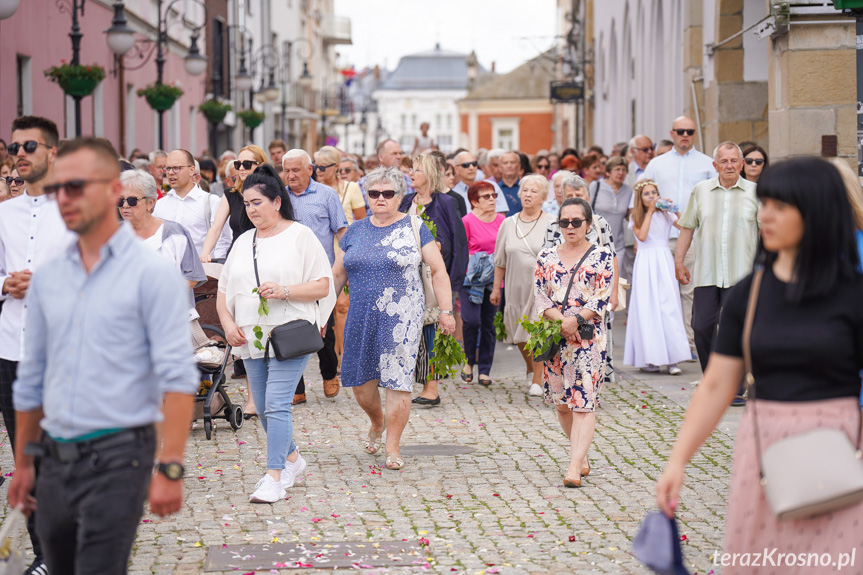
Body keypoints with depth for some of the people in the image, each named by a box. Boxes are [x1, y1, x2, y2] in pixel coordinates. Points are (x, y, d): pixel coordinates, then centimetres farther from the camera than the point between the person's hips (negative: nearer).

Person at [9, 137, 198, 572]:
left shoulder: (152, 273, -7)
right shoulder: (46, 278, 11)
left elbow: (178, 377, -13)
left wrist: (170, 468, -20)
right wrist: (22, 464, 19)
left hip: (115, 458, -6)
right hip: (55, 460, 6)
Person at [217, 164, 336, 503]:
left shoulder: (300, 236, -1)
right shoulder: (243, 242, 16)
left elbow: (323, 286, -5)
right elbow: (224, 290, 18)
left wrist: (284, 291, -18)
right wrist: (227, 323, 1)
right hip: (251, 337, 6)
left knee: (277, 405, -14)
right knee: (264, 408, 11)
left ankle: (274, 478, -14)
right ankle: (291, 458, 31)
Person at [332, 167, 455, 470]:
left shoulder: (414, 228, 1)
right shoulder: (356, 231, 11)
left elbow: (438, 270, 0)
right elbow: (338, 274, 18)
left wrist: (446, 311, -6)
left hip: (401, 317, -4)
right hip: (361, 318, 4)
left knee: (398, 381, -6)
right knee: (360, 382, 7)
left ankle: (393, 448, 5)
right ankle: (377, 422, 37)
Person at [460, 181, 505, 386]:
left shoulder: (501, 220, 9)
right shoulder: (467, 221, -5)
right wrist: (477, 262, -12)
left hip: (494, 278, 4)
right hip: (471, 277, -4)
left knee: (488, 323, 5)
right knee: (471, 320, -16)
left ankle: (485, 370, 11)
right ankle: (469, 361, 8)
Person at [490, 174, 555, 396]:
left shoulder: (552, 224, -2)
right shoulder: (508, 224, 9)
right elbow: (500, 261, 14)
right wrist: (496, 287, 12)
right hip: (516, 286, 4)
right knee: (519, 333, 11)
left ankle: (537, 380, 1)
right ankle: (529, 368, 38)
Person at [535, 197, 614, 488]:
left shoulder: (601, 257, 2)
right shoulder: (546, 257, 11)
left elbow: (602, 298, -5)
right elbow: (539, 295, 5)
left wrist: (576, 319, -19)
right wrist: (559, 319, -12)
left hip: (589, 336, -4)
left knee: (583, 403, -12)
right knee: (561, 403, 10)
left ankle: (574, 467, -18)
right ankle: (583, 457, 27)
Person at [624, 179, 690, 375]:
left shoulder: (665, 214, 10)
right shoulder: (636, 217, 8)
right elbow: (642, 236, -9)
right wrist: (650, 212, -5)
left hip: (664, 262, 0)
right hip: (645, 262, 0)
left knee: (668, 305, -8)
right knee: (647, 307, -3)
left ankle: (672, 359, -11)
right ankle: (650, 358, 1)